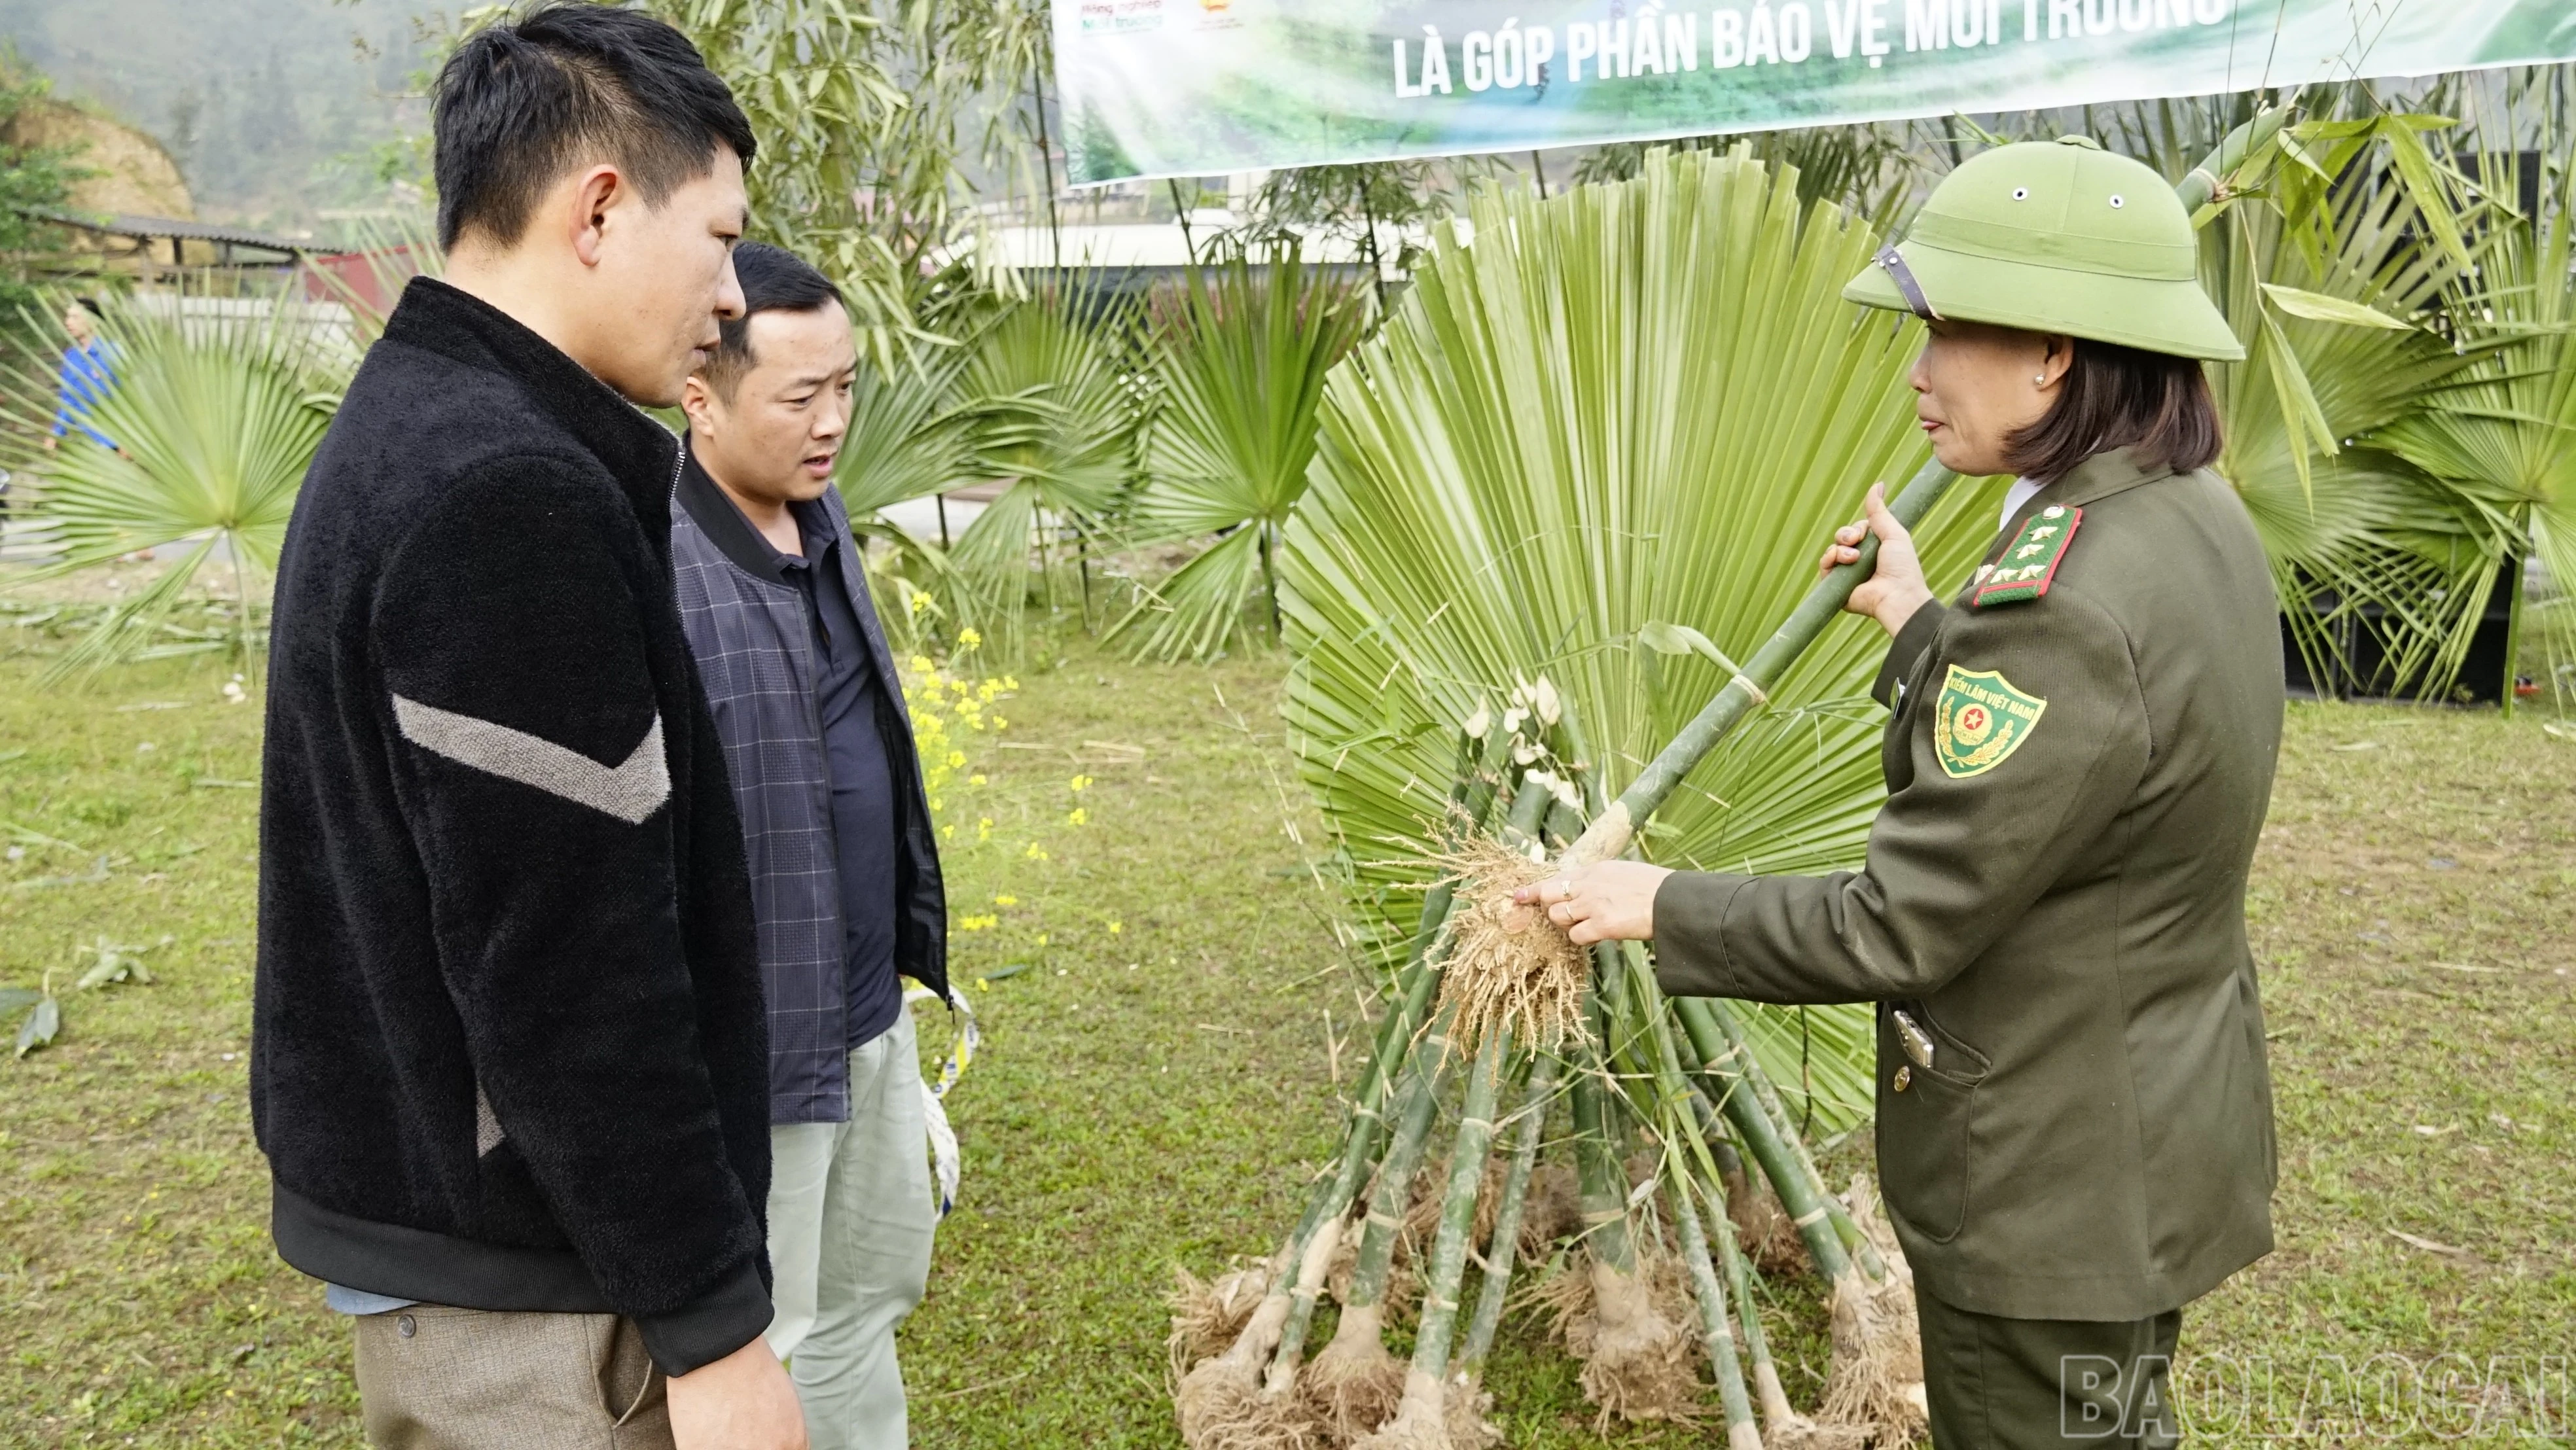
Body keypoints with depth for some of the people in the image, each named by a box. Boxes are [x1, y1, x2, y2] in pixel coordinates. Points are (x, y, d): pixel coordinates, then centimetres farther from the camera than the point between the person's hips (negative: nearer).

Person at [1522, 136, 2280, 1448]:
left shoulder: (2064, 609, -31)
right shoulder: (2193, 519, -1)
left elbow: (1898, 932, -26)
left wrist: (1662, 906, -14)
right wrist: (1923, 631, 18)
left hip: (2051, 1183, -9)